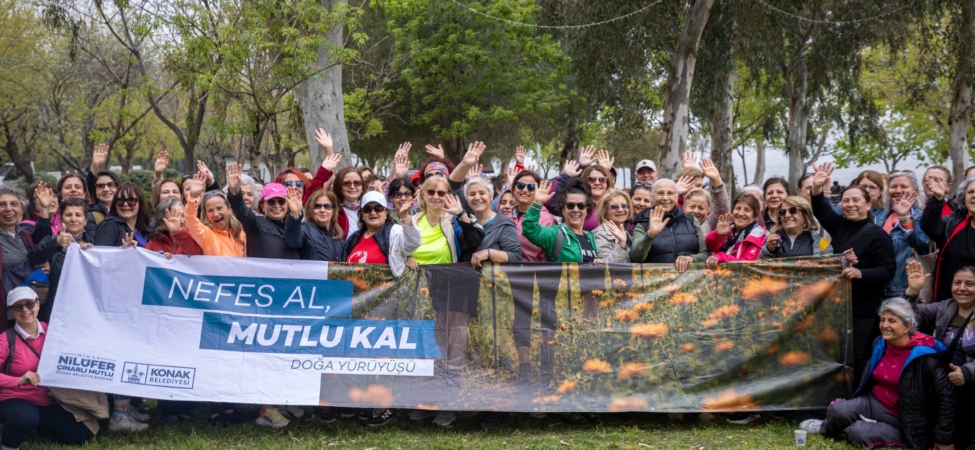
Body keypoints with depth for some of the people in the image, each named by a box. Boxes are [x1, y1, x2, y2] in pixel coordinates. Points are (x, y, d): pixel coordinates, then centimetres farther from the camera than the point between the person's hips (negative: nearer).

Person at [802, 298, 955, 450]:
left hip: (899, 420, -6)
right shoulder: (880, 345, 0)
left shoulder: (921, 357, -22)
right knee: (838, 410, -23)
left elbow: (946, 393, -21)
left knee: (858, 433, -29)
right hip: (873, 403, 6)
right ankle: (826, 428, 13)